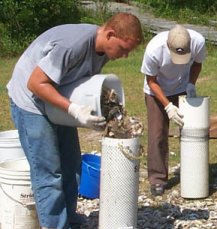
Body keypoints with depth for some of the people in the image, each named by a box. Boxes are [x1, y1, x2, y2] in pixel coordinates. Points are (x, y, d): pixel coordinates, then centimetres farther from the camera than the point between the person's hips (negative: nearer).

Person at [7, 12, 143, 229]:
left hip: (58, 102, 9)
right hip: (31, 101, -9)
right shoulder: (72, 44, -34)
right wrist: (73, 110, -34)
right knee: (47, 171, -8)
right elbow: (36, 83, -31)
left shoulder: (104, 47, -7)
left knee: (70, 165, 14)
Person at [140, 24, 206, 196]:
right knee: (157, 135, -4)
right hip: (157, 91, -2)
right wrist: (168, 106, -26)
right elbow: (151, 80, -20)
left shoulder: (198, 42, -30)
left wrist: (191, 84, -20)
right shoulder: (154, 49, -37)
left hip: (183, 89, 2)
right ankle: (157, 179, 6)